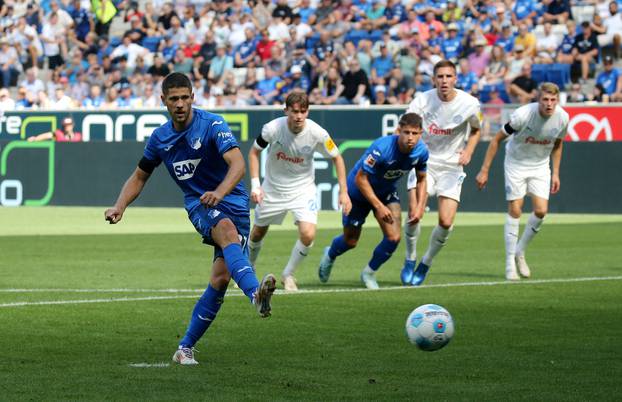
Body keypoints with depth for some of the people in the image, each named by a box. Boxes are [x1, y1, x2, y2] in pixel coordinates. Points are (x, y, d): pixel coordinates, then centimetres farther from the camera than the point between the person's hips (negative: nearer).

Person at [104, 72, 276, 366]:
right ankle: (256, 294, -61)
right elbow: (140, 177, 19)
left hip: (233, 203, -1)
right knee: (227, 230, -35)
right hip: (199, 206, 1)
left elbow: (238, 163, -26)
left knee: (221, 279, -10)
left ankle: (186, 348, 4)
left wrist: (219, 192, -45)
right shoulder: (160, 138, 5)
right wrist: (120, 205, 1)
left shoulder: (213, 124, -11)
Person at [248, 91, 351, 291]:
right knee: (258, 232, 14)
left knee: (308, 235, -19)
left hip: (303, 189, -1)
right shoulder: (272, 128, -22)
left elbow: (337, 158, -5)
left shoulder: (317, 133, -22)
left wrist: (343, 192, -9)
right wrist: (255, 184, -13)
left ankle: (288, 274, 7)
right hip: (272, 188, 1)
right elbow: (254, 152, -4)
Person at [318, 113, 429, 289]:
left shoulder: (421, 151, -18)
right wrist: (379, 206, -31)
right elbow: (360, 179, -30)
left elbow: (421, 179, 1)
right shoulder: (381, 148, -37)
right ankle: (330, 255, 47)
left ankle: (369, 272, 14)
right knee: (351, 241, 9)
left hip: (387, 192, 4)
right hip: (358, 190, -4)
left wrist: (420, 206, -11)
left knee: (394, 237, -13)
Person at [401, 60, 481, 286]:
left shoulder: (469, 104, -9)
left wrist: (468, 151, -5)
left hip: (451, 166, 1)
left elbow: (476, 130, 11)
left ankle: (426, 264, 17)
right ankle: (410, 260, 9)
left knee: (446, 223, -10)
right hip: (423, 162, -1)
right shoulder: (422, 100, -12)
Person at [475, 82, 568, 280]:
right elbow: (497, 139, -16)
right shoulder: (523, 114, -27)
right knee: (515, 210, -8)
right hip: (516, 163, -4)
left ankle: (520, 252, 13)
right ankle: (510, 264, 0)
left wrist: (555, 173, 5)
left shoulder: (562, 118, -14)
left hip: (540, 166, 4)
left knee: (541, 211, -10)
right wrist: (484, 170, -15)